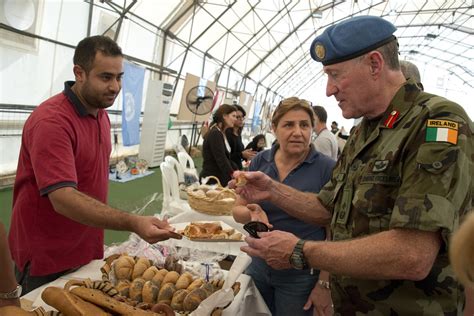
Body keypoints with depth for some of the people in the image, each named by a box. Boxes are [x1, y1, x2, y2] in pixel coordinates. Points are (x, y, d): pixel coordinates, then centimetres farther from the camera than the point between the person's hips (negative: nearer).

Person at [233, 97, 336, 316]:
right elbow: (237, 210, 3)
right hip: (259, 266, 4)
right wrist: (252, 213, -19)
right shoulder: (259, 162, -2)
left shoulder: (327, 169, -13)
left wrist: (325, 283, -11)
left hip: (302, 275, -4)